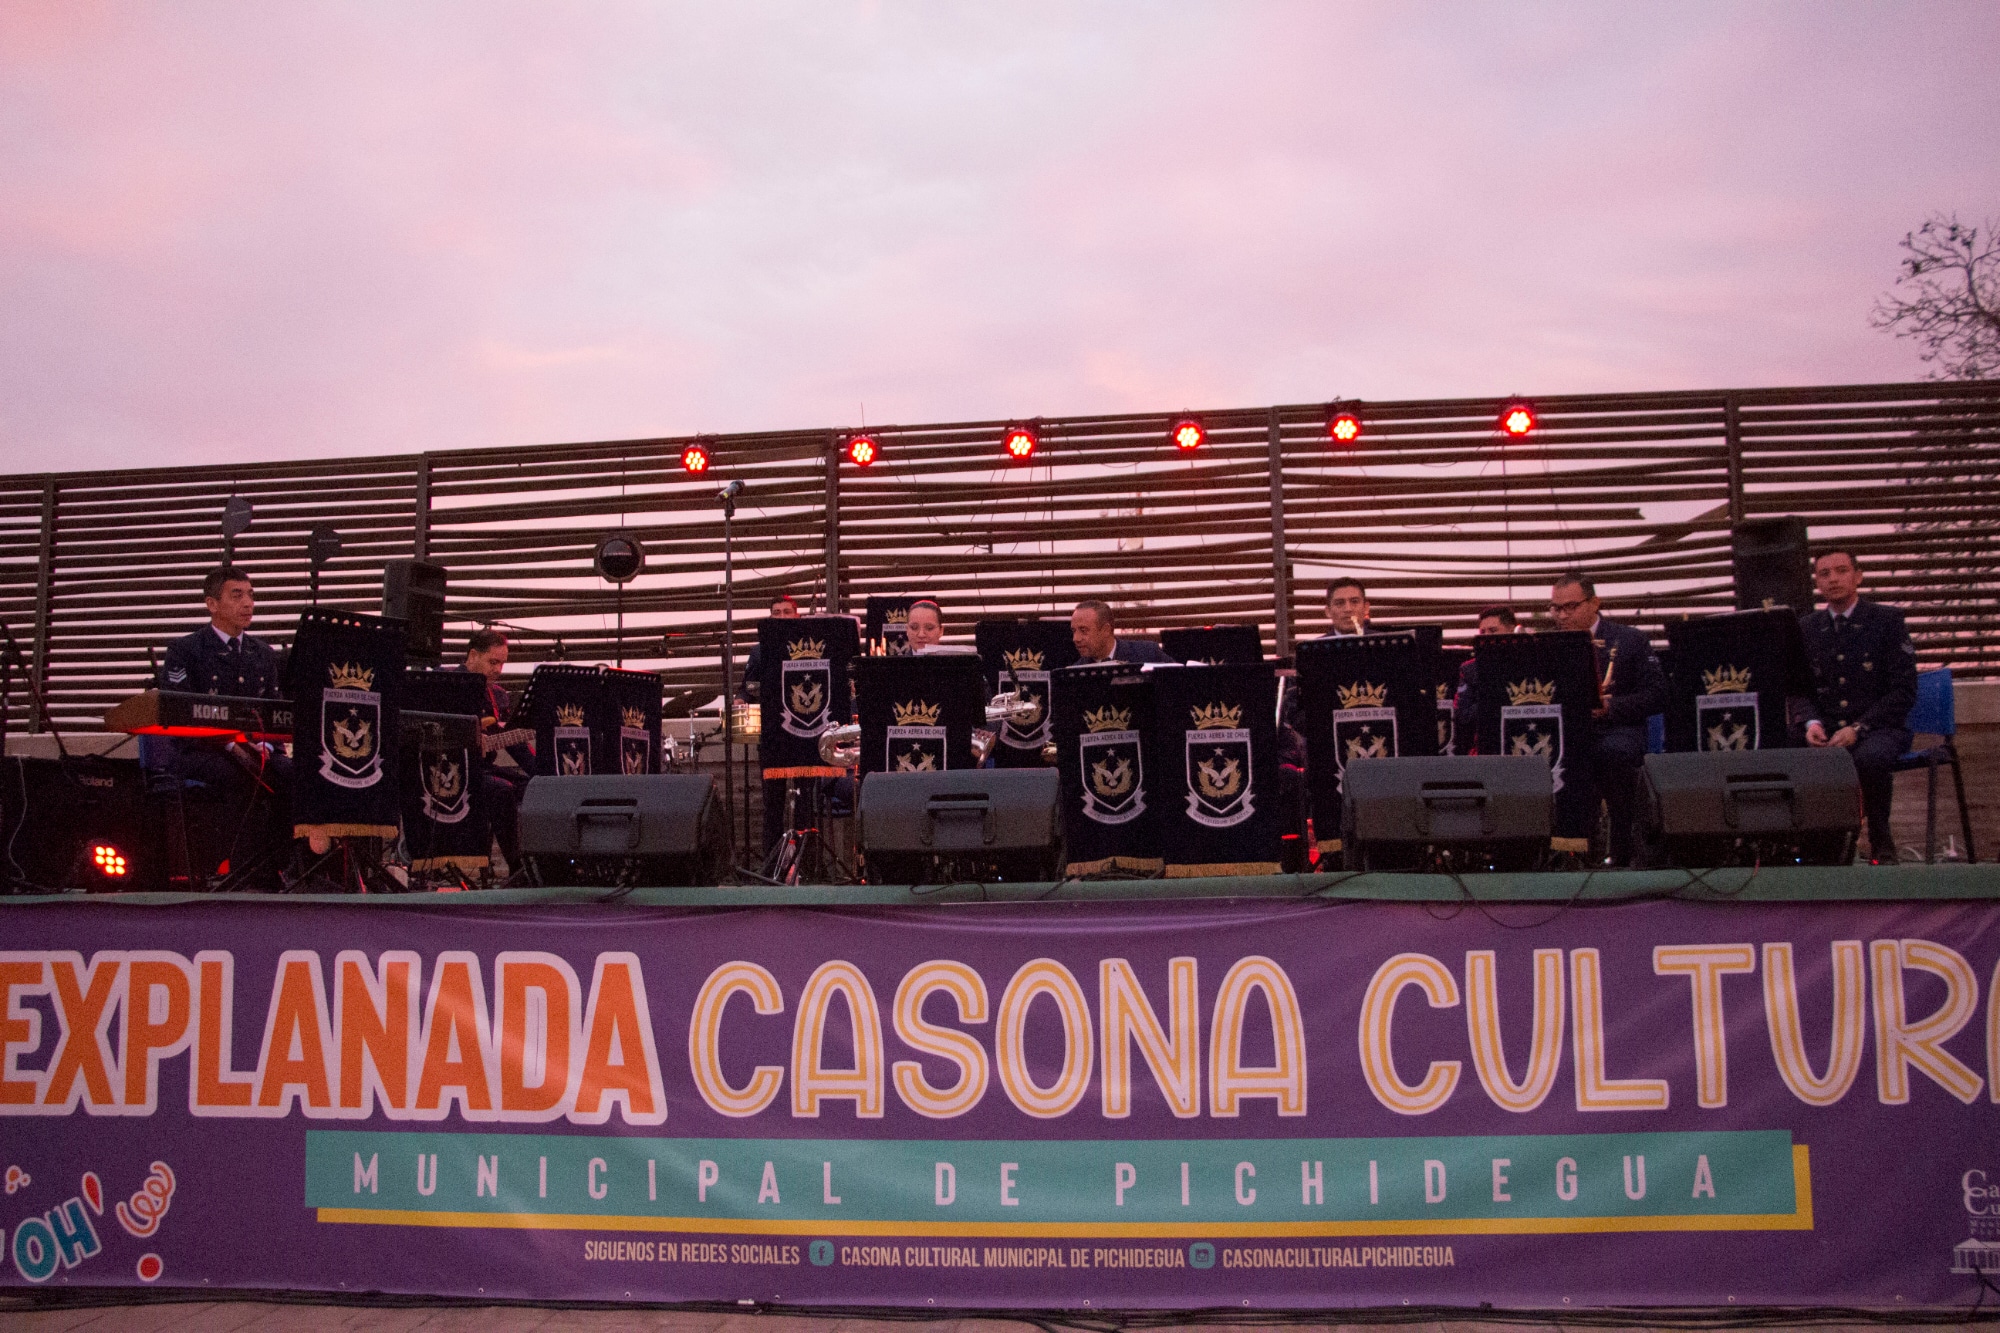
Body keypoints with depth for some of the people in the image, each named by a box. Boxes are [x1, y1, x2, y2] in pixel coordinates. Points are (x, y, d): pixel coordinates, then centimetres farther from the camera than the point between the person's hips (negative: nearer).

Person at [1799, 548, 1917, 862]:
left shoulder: (1887, 620, 3)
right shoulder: (1807, 627, 13)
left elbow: (1903, 690, -4)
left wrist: (1857, 729, -16)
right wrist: (1812, 722, -9)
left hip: (1878, 728, -2)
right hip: (1827, 731, 3)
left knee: (1869, 758, -37)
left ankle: (1880, 839, -13)